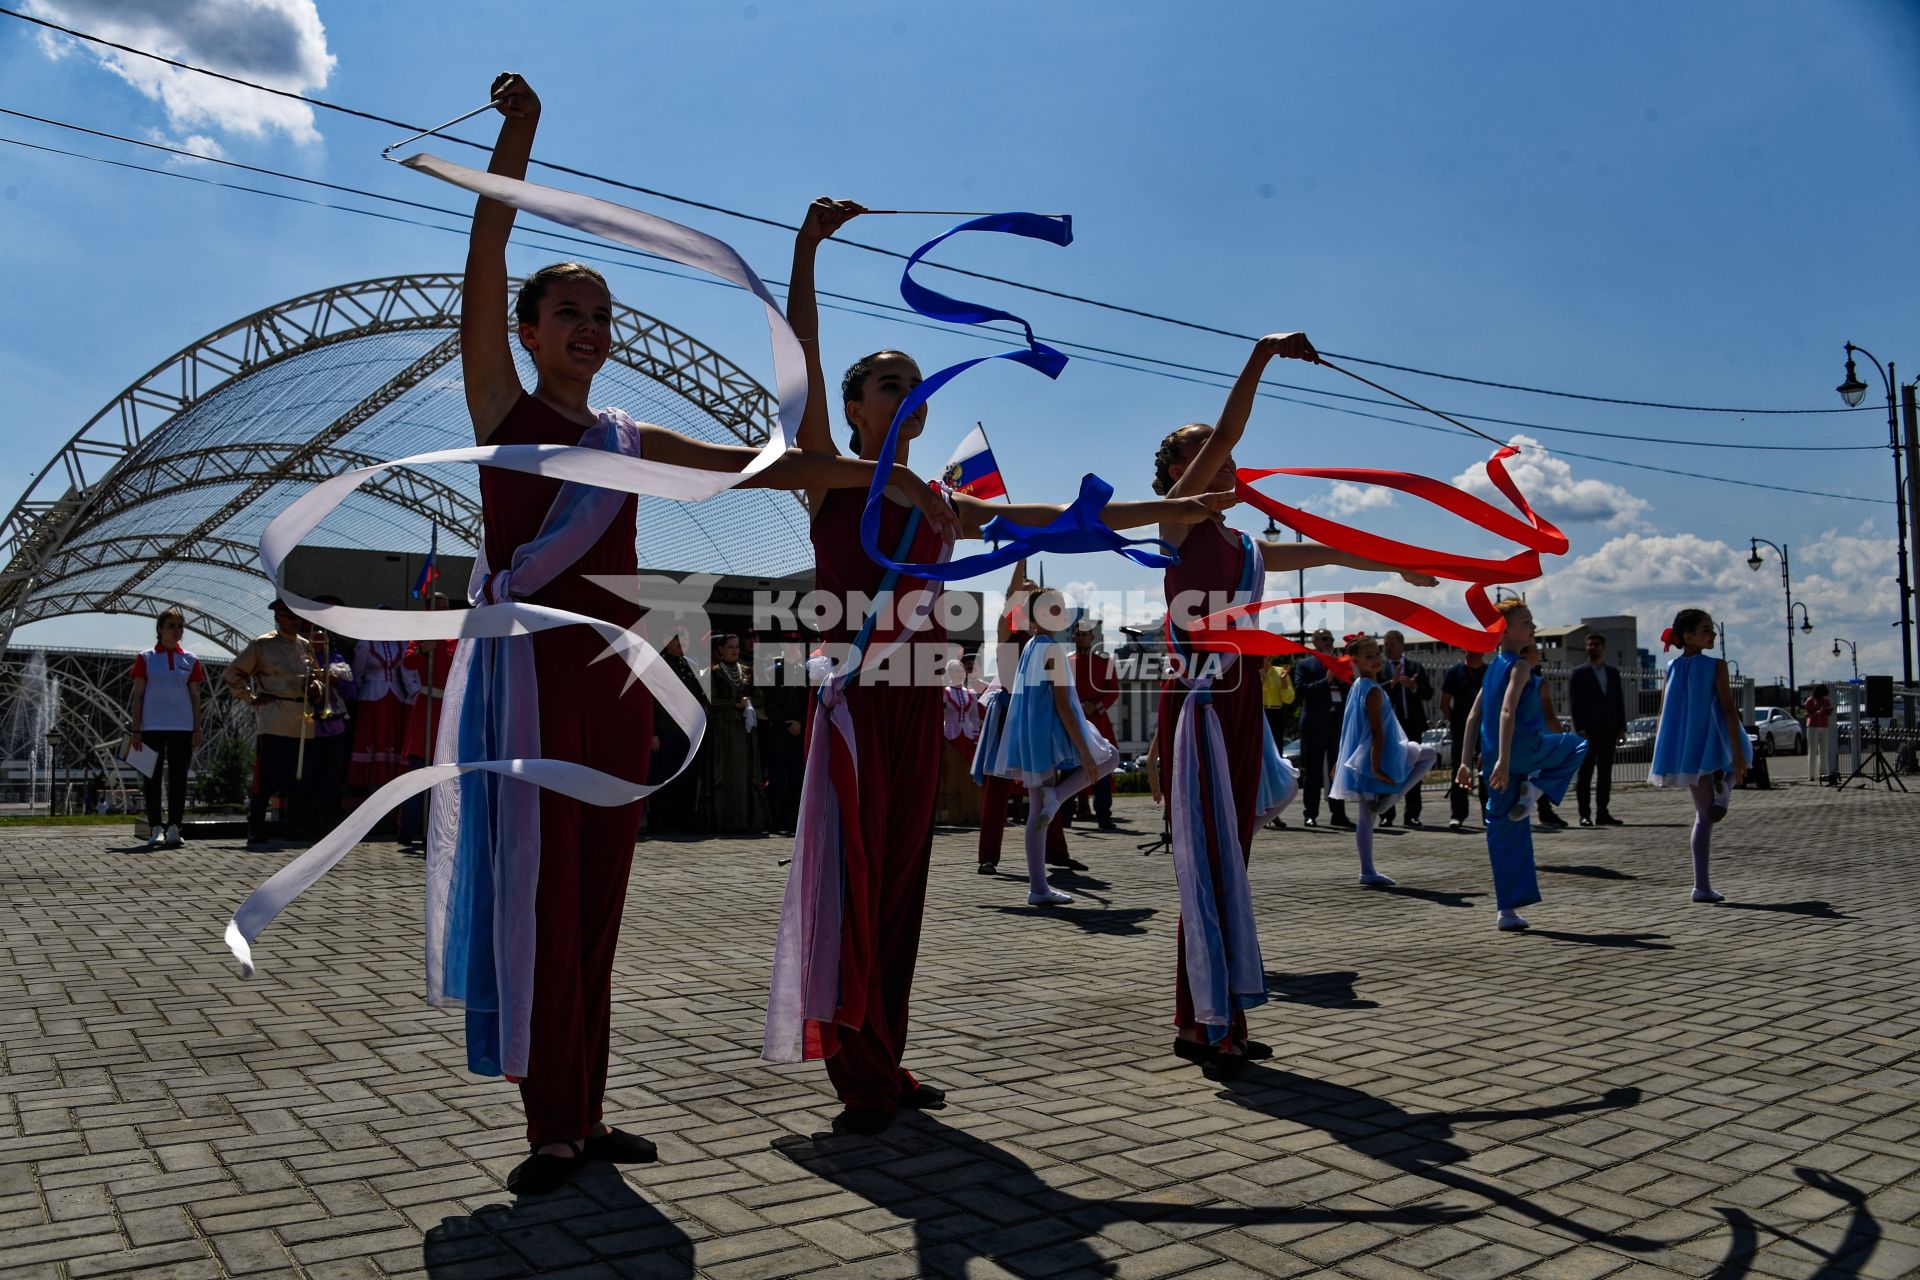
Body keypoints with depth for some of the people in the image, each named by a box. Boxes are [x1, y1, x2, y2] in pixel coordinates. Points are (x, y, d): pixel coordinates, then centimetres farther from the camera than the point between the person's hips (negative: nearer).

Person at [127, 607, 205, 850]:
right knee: (153, 778, 1)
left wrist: (197, 730, 2)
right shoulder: (146, 658, 3)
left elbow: (195, 697, 9)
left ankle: (174, 828, 5)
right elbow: (138, 696, 2)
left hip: (182, 728, 2)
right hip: (153, 727, -1)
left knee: (178, 779, 2)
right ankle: (155, 829, 4)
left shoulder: (190, 660, 8)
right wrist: (136, 730, -4)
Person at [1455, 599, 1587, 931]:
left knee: (1504, 830, 10)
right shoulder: (1520, 666, -9)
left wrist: (1468, 761, 16)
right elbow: (1507, 712, -21)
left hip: (1494, 756, 8)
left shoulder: (1492, 668, 16)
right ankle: (1534, 788, 0)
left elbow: (1473, 717, 15)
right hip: (1520, 750, -7)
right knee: (1577, 747, 21)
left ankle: (1507, 910, 9)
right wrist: (1503, 761, -26)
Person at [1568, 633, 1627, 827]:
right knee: (1585, 774, -2)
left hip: (1609, 731, 4)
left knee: (1605, 774, 5)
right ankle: (1585, 814, -1)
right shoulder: (1579, 674, 1)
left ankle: (1602, 813, 10)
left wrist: (1621, 727, 5)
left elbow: (1619, 701, 14)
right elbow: (1575, 704, -5)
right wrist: (1580, 730, -13)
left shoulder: (1613, 673, 15)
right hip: (1588, 732, -4)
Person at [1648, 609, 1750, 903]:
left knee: (1703, 816, 10)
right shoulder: (1716, 666, -9)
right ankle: (1723, 791, -2)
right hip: (1716, 747, -4)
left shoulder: (1672, 669, 6)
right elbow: (1729, 709, -14)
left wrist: (1656, 758, 12)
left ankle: (1702, 886, 4)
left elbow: (1665, 714, 8)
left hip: (1686, 754, 4)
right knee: (1738, 761, 33)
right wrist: (1738, 753, -16)